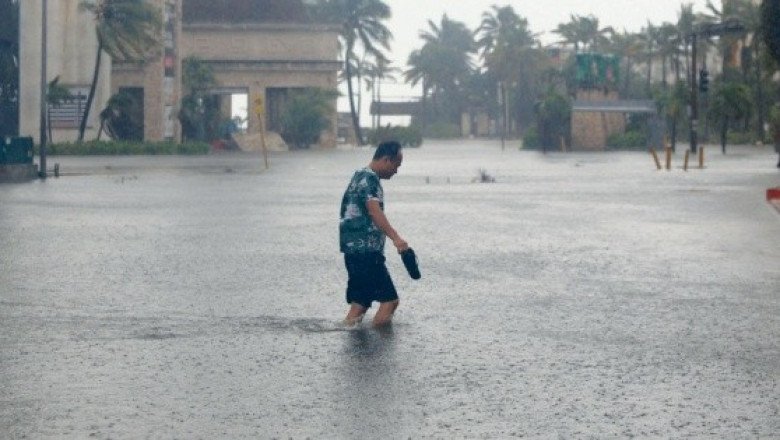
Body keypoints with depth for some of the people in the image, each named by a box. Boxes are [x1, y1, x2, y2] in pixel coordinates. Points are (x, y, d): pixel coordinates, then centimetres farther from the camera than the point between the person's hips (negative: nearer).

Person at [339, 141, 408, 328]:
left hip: (355, 250, 10)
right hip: (365, 251, -10)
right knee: (389, 300, -10)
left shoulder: (360, 176, 19)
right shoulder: (369, 179, -13)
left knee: (360, 302, 11)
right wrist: (395, 238, -40)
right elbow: (374, 211, -29)